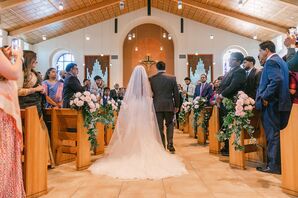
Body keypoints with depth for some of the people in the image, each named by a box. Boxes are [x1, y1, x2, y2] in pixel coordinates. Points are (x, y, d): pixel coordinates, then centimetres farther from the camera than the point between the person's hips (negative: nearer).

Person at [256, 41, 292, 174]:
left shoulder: (271, 62, -11)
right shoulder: (280, 61, 19)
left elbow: (276, 80, -25)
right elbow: (281, 79, 18)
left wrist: (265, 97, -18)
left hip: (271, 104, -9)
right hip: (280, 102, 10)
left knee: (272, 135, -4)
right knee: (276, 133, 14)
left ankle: (273, 166, 4)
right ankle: (279, 162, 22)